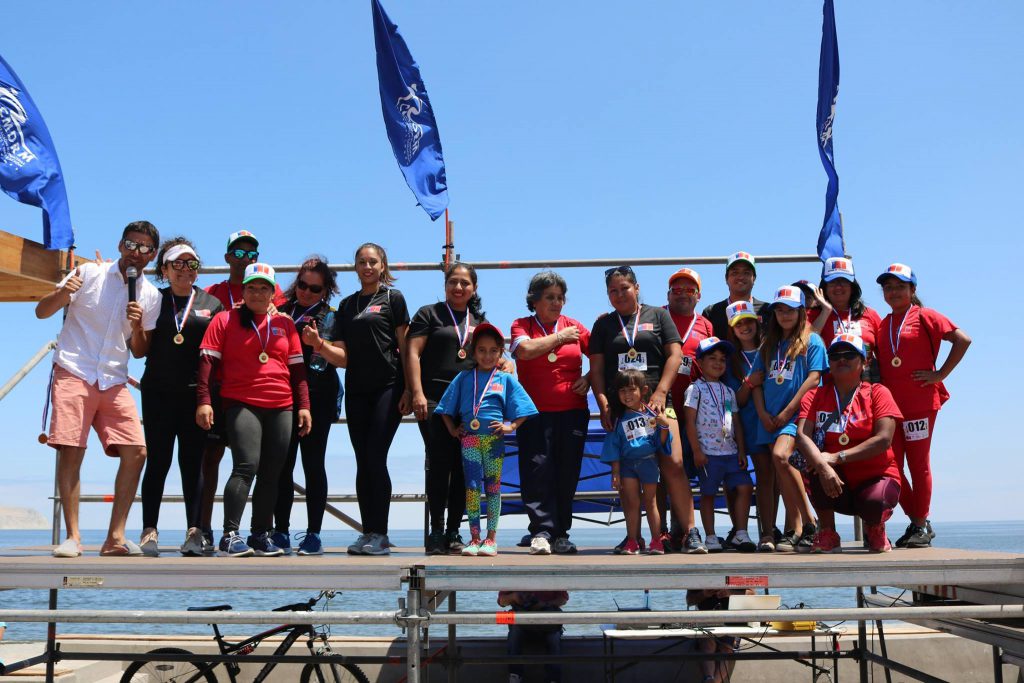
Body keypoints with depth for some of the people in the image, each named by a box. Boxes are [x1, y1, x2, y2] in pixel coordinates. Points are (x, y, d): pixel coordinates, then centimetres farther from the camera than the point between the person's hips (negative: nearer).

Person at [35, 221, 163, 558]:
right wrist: (62, 293, -19)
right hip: (73, 374, -3)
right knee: (70, 451, -13)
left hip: (114, 381, 3)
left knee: (136, 452, -9)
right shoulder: (89, 273, 1)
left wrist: (137, 327, -9)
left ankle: (115, 538, -2)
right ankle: (72, 536, -4)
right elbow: (41, 311, 2)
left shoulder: (151, 296, 9)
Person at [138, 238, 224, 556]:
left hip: (195, 394, 0)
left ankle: (194, 531, 6)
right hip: (159, 392, 0)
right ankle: (150, 531, 5)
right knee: (158, 461, 0)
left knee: (193, 462, 3)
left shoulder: (211, 304, 10)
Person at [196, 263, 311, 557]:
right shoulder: (225, 320, 6)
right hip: (241, 404, -4)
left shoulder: (285, 323, 14)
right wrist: (204, 400, -9)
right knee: (246, 467, -17)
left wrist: (303, 405, 8)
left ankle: (261, 535, 14)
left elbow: (297, 368, 15)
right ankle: (230, 536, -14)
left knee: (271, 474, 5)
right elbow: (207, 361, 1)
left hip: (281, 408, 4)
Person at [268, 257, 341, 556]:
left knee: (313, 464, -2)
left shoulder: (331, 316, 6)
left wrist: (318, 343, -21)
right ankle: (280, 532, 7)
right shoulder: (281, 310, 15)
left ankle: (314, 534, 3)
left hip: (317, 398, -2)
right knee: (282, 465, 1)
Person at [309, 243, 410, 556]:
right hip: (356, 390, 5)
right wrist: (318, 344, -11)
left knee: (375, 459, -10)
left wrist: (408, 388, -9)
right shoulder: (347, 304, 15)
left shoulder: (393, 298, 3)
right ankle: (367, 533, 11)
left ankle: (380, 534, -3)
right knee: (363, 462, 5)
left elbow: (404, 346, -2)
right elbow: (342, 356, 8)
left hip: (387, 387, -5)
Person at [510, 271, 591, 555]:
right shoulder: (522, 326, 7)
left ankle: (561, 534, 12)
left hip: (572, 412, 2)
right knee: (537, 472, -9)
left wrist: (589, 378, 1)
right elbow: (525, 350, -15)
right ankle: (541, 532, -4)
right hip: (535, 412, -2)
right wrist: (559, 337, -5)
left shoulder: (574, 327, 13)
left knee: (567, 474, 4)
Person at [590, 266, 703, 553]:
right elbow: (596, 368, 12)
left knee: (673, 465, -13)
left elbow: (674, 354, 5)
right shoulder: (603, 324, 17)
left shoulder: (658, 315, 13)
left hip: (656, 403, -2)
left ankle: (690, 532, -9)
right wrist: (603, 404, -2)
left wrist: (661, 392, -8)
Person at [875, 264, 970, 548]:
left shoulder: (924, 316, -1)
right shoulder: (883, 324, 14)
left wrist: (940, 374, -10)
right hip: (889, 404, 5)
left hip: (920, 403, -5)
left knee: (918, 464, 0)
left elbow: (963, 339, -8)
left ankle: (921, 527, 11)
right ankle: (917, 523, 19)